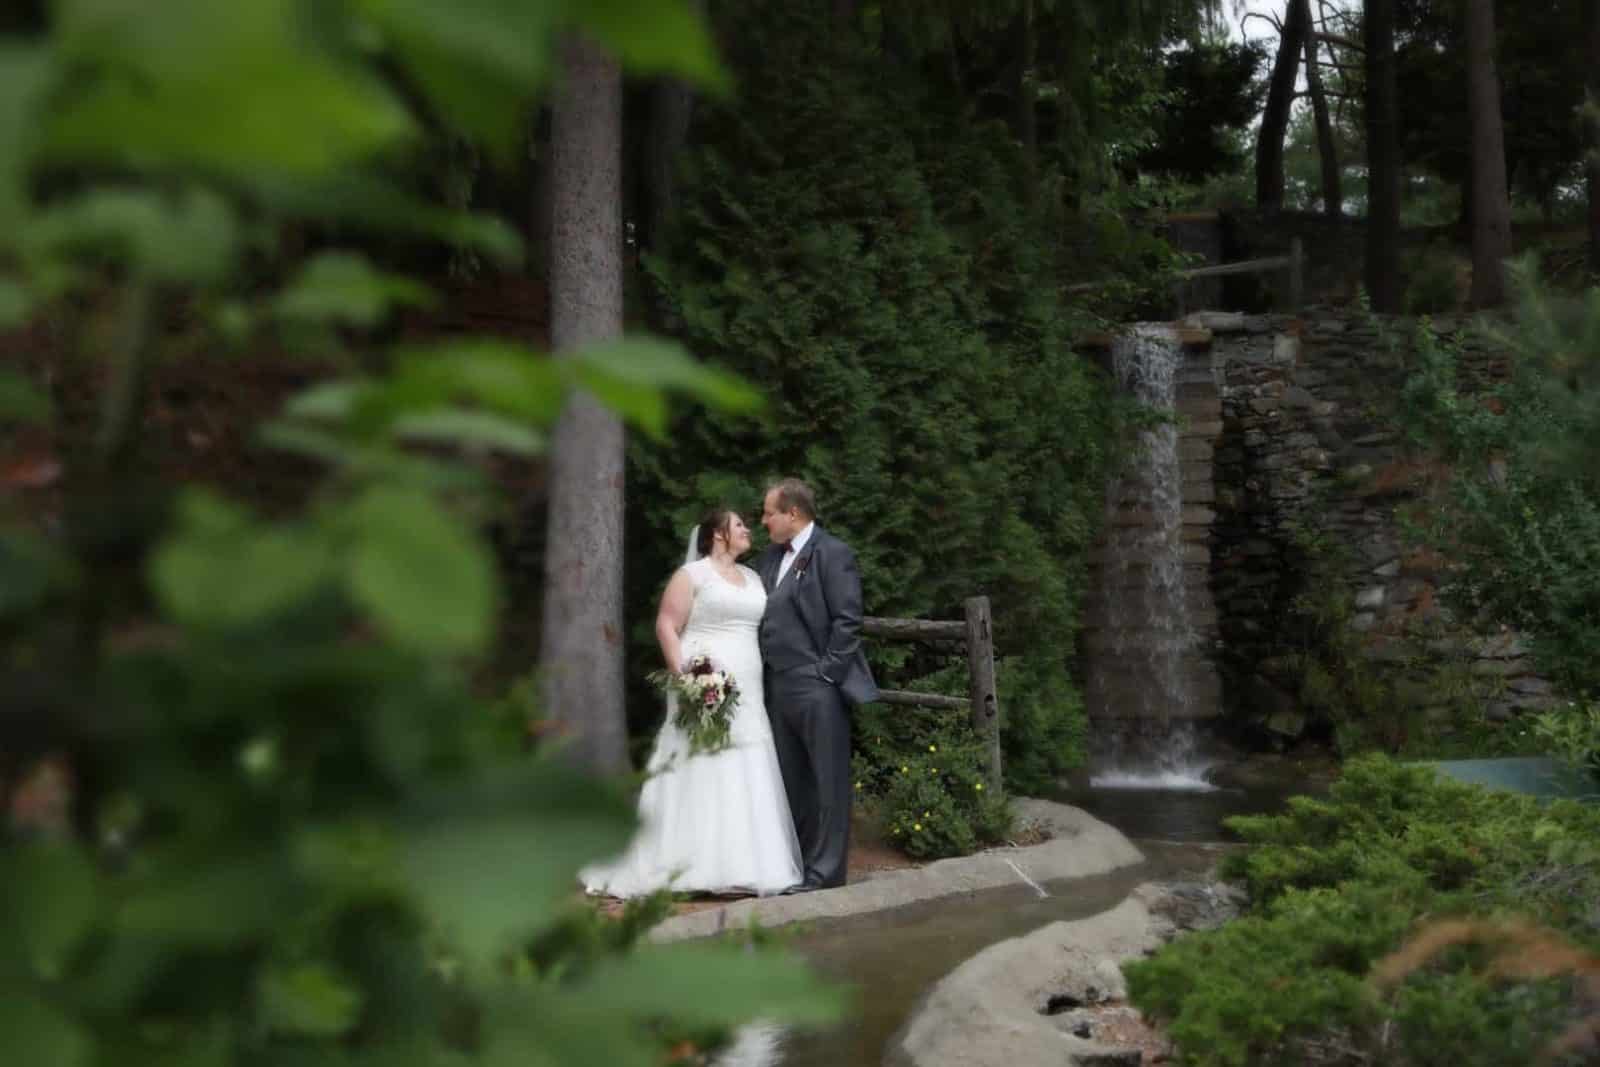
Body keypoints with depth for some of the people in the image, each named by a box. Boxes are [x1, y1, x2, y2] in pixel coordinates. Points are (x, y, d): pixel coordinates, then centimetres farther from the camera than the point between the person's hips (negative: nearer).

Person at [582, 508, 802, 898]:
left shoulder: (753, 578, 19)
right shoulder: (692, 574, -1)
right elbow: (666, 627, -7)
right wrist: (684, 677, -17)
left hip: (747, 696, 7)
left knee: (746, 781, 3)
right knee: (700, 776, -7)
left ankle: (742, 866, 7)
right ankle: (697, 867, -6)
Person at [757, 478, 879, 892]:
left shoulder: (832, 554, -7)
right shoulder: (770, 559, 16)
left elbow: (847, 620, -12)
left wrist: (826, 673, -14)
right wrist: (763, 676, 9)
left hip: (817, 689, -8)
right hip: (778, 687, 8)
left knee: (828, 782, -2)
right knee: (791, 783, 13)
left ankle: (824, 871, 1)